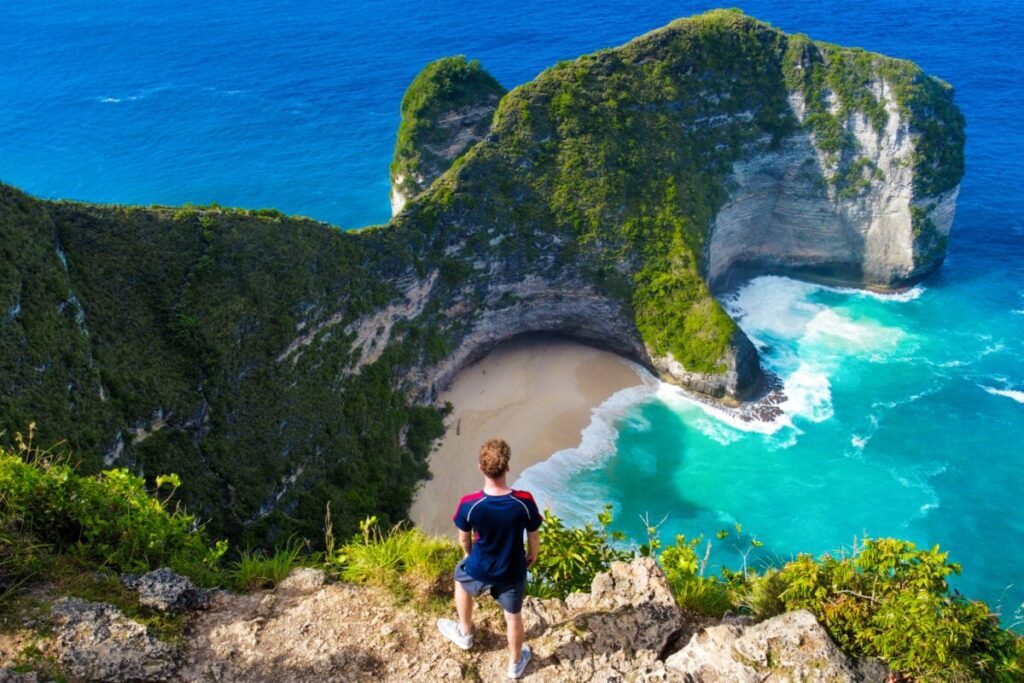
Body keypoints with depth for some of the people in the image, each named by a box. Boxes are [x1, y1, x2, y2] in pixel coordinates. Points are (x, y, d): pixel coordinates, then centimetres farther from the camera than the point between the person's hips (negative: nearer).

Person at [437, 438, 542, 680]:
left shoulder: (469, 504, -29)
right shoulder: (524, 502, -28)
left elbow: (464, 538, -9)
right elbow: (534, 537, -11)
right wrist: (532, 555, 12)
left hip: (480, 569, 0)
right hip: (513, 572, 0)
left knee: (461, 579, 35)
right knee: (514, 616, 25)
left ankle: (465, 633, 54)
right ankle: (516, 663, 48)